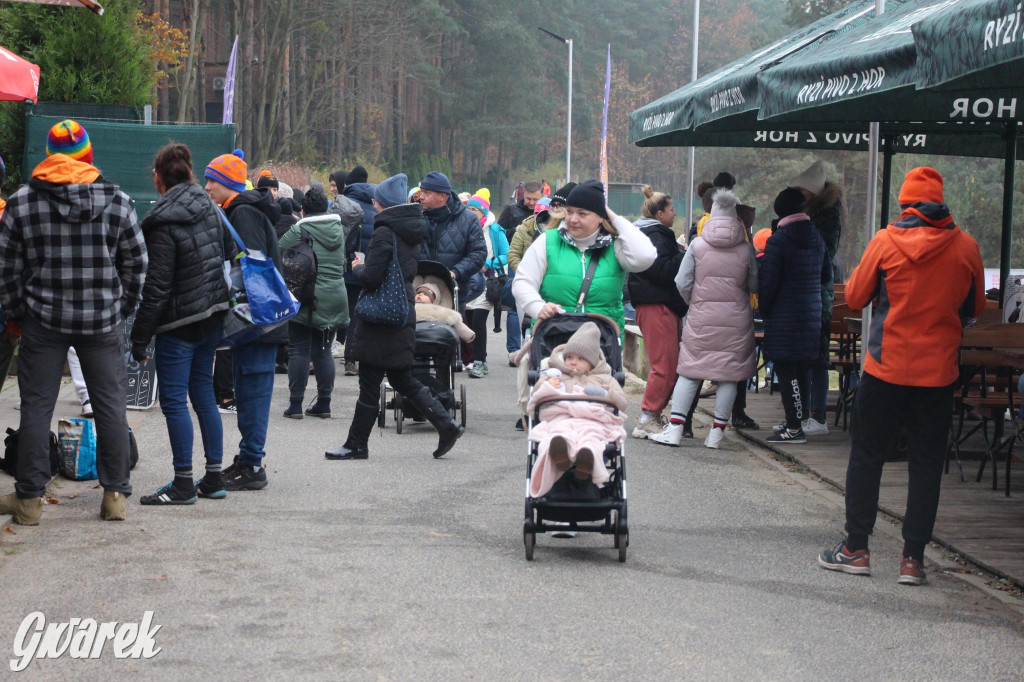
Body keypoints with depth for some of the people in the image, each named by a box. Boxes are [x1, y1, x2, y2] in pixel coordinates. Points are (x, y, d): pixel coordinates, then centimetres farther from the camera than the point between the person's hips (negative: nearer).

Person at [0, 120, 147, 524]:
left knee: (36, 406, 6)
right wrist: (122, 309, 14)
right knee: (110, 405, 8)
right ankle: (115, 495, 11)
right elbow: (137, 262, 4)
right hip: (103, 322, 0)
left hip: (43, 320, 0)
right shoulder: (117, 201, -1)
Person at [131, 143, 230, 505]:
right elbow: (228, 255, 13)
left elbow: (156, 287, -17)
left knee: (174, 400, -1)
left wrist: (140, 337, -12)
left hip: (179, 323, -8)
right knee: (203, 393, 14)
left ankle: (183, 484, 1)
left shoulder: (164, 223, -16)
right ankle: (214, 478, 18)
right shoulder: (210, 209, 6)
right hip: (213, 316, 8)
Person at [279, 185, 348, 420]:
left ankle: (295, 404, 0)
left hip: (306, 298, -5)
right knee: (324, 351, 12)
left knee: (299, 350, 1)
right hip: (335, 299, 5)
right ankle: (324, 403, 13)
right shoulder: (339, 229, 8)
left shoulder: (299, 230, -9)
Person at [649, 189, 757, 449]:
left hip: (701, 318, 0)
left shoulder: (697, 245, -3)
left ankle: (675, 428, 2)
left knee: (689, 371, 5)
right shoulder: (746, 249, -2)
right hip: (736, 319, 0)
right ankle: (717, 432, 7)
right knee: (729, 374, 7)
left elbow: (682, 283, -3)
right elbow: (754, 286, 4)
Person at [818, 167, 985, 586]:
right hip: (938, 372, 1)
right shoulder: (966, 248, -3)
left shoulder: (885, 242, -7)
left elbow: (855, 297, 1)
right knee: (926, 464, 7)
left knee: (867, 456, 10)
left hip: (887, 367, -1)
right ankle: (913, 558, 7)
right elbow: (975, 308, 9)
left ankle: (856, 548, 13)